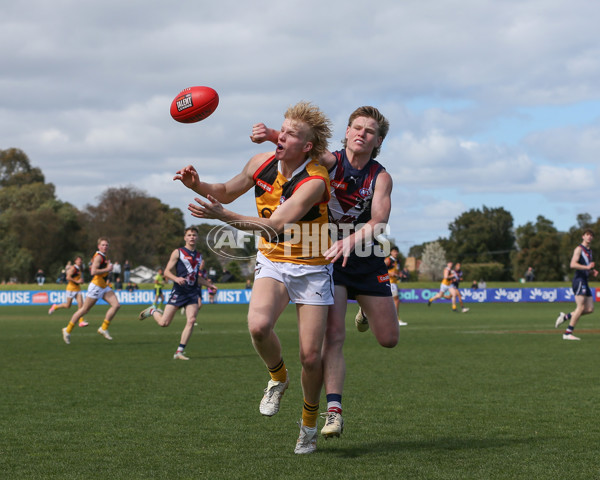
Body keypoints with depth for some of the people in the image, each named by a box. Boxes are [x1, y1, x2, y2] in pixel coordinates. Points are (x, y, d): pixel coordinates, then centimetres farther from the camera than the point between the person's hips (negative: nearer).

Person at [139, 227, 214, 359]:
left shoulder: (199, 256, 18)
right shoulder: (178, 252, 0)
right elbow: (166, 272, -4)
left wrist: (210, 285, 21)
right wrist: (176, 279, -22)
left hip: (192, 293, 5)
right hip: (178, 292, -5)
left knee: (191, 321, -14)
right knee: (164, 323, -7)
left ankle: (179, 352, -7)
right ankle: (153, 311, 27)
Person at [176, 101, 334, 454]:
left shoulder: (315, 181, -22)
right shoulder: (261, 163, -5)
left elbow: (276, 225, -31)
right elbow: (228, 191, 13)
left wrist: (223, 215, -39)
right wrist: (198, 185, -8)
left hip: (312, 268, -3)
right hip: (272, 263, 3)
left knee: (310, 356, -6)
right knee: (259, 325, -28)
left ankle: (309, 424, 22)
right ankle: (278, 378, 4)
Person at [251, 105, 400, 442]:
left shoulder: (381, 178, -7)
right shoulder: (330, 162, -6)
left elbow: (379, 220, -23)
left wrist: (350, 242, -42)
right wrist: (271, 134, -47)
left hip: (365, 259, 2)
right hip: (327, 255, -2)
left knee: (389, 338, 9)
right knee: (334, 335, -15)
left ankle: (368, 310, 44)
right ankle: (334, 411, -14)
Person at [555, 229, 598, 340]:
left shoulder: (589, 251, 22)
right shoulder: (579, 249, -5)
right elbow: (573, 264, -17)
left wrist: (593, 272, 11)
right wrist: (587, 267, -22)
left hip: (585, 281, 9)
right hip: (579, 280, -9)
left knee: (590, 309, 2)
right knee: (581, 307, -14)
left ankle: (566, 316, 15)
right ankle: (568, 333, -10)